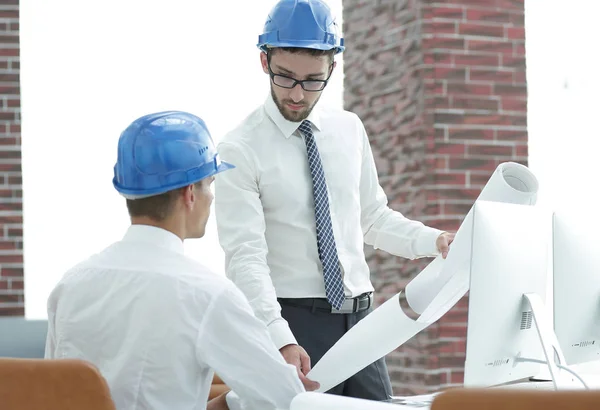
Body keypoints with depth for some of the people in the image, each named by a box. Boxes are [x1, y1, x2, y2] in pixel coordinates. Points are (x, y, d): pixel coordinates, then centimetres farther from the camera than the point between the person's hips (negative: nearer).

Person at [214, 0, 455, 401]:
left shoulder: (349, 130, 8)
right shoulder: (240, 150, -9)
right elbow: (246, 256, -16)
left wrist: (434, 241, -1)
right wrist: (282, 340, -27)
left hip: (360, 316, 5)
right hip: (291, 321, -5)